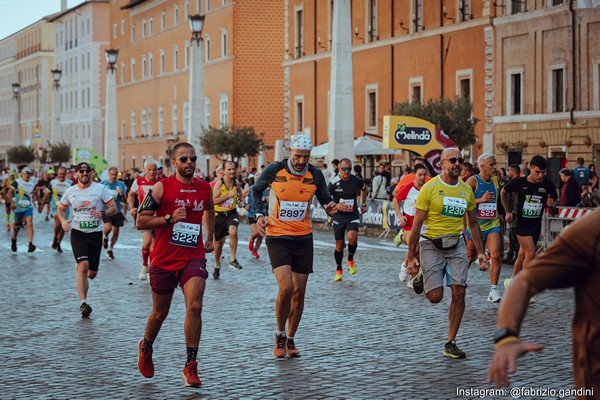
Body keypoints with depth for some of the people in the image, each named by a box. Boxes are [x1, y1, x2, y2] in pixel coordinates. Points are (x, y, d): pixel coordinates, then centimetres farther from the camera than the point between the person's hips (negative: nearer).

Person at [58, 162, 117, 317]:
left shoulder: (100, 188, -1)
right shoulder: (70, 191, 5)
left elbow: (114, 208, -1)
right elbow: (61, 209, 18)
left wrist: (103, 214, -22)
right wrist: (63, 221, -4)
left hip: (95, 234, 1)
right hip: (78, 233, -1)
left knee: (92, 273, 5)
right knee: (83, 266, -21)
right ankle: (83, 303, -19)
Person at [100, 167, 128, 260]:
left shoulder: (121, 184, 4)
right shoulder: (103, 184, 0)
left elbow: (124, 200, 3)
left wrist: (122, 194, -16)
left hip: (117, 211, 3)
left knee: (116, 231, 5)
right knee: (108, 228, -22)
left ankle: (110, 249, 22)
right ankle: (105, 237, 14)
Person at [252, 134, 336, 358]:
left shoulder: (315, 175, 0)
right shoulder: (274, 171, -6)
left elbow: (325, 199, 11)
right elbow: (256, 190, 10)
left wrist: (330, 206, -12)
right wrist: (259, 214, -4)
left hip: (303, 238, 3)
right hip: (277, 237, -3)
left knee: (299, 292, 5)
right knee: (286, 287, -18)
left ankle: (290, 340, 23)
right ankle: (280, 335, 4)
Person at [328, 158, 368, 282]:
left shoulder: (357, 180, -5)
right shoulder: (334, 182, -11)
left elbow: (364, 189, 18)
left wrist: (363, 204, 19)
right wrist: (336, 206, -19)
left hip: (353, 215, 0)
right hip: (338, 217, 0)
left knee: (352, 237, -25)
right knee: (339, 244, 4)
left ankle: (350, 259, 5)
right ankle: (338, 270, 26)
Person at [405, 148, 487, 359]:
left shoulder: (466, 189, 6)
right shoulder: (430, 188, -8)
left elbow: (473, 223, 16)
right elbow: (417, 224, -7)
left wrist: (480, 252, 10)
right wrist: (411, 257, -9)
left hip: (456, 243, 4)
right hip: (431, 244, -4)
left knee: (459, 292, -7)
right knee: (436, 296, -9)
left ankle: (450, 344, 5)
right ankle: (421, 275, 27)